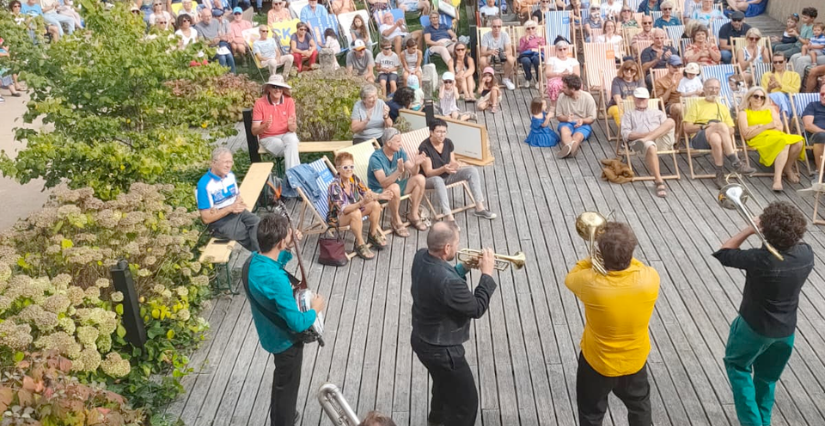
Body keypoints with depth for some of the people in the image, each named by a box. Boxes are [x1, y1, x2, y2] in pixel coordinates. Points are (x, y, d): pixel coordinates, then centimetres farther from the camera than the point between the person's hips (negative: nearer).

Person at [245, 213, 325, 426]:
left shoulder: (254, 260, -13)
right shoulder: (276, 280, -39)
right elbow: (296, 323, -32)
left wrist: (290, 250, -2)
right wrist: (315, 310, -13)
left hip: (271, 334, 9)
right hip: (285, 340, -9)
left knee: (281, 380, 31)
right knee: (287, 387, 16)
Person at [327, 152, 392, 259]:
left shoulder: (354, 178, -9)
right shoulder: (335, 186, -29)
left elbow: (367, 193, -6)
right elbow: (343, 209, -35)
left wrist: (380, 196, -27)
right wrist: (362, 203, -51)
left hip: (354, 209, 7)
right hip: (336, 217, -7)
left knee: (375, 205, -11)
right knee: (356, 213, -37)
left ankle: (373, 235, 8)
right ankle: (360, 245, -20)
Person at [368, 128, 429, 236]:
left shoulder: (400, 152, -6)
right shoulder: (376, 158, -24)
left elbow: (413, 173, -7)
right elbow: (384, 183, -32)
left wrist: (416, 165, -30)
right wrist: (399, 171, -47)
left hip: (396, 185, 7)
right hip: (378, 191, -7)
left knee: (419, 179, -13)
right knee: (395, 188, -38)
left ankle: (413, 215, -2)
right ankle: (396, 221, -14)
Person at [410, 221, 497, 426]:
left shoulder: (421, 257, -11)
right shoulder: (448, 282, -38)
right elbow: (477, 308, -22)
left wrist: (464, 267, -1)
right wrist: (487, 274, -13)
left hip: (421, 339, 10)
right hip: (441, 350, -10)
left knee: (444, 385, 36)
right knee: (466, 402, 10)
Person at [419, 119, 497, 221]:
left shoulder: (448, 142, -4)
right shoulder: (424, 147, -22)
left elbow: (452, 162, 4)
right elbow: (428, 172, -24)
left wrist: (456, 165, -20)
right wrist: (443, 169, -41)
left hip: (447, 175, 7)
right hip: (430, 179, -7)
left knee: (472, 170, -11)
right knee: (438, 180, -42)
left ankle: (479, 208, -11)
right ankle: (449, 218, -48)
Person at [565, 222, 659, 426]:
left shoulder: (591, 283, -34)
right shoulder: (649, 279, -28)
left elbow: (570, 277, -9)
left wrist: (593, 258, -10)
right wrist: (626, 258, -6)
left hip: (598, 362, -2)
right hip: (635, 360, 3)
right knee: (639, 405, 32)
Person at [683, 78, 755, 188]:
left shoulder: (723, 108, 30)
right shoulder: (696, 104, 18)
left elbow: (731, 130, 20)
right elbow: (687, 127, 6)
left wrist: (723, 131, -4)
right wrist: (705, 126, -9)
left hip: (718, 136, 2)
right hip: (699, 138, -2)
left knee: (715, 138, -38)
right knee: (721, 126, -34)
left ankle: (720, 175, -38)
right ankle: (736, 163, -33)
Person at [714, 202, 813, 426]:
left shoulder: (760, 259, -33)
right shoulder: (806, 253, -16)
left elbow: (723, 252, -18)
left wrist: (749, 229, -17)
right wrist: (787, 231, -3)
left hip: (755, 327, -5)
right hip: (786, 329, 5)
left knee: (737, 364, 23)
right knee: (767, 377, 24)